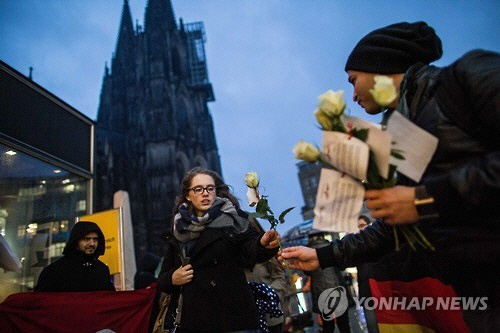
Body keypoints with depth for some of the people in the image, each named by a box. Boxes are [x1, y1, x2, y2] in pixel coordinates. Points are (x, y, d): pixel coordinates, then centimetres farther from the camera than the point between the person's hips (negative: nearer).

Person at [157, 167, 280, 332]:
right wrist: (172, 279, -8)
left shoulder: (233, 219, -2)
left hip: (235, 318, -3)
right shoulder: (178, 230, 7)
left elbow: (252, 249, -20)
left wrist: (264, 244, -41)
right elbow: (162, 279, 13)